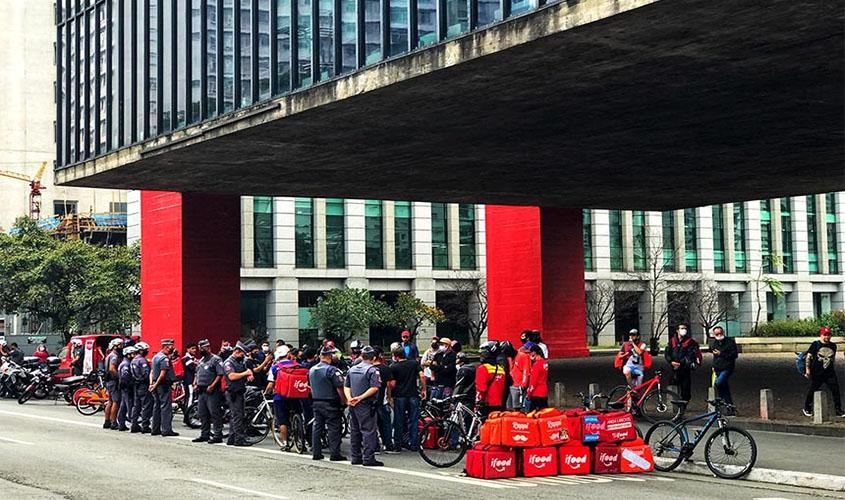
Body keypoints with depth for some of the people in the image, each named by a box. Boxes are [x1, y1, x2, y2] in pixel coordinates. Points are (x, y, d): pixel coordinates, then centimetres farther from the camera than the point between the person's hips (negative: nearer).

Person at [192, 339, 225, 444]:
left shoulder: (216, 359, -8)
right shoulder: (200, 361, 20)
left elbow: (220, 374, -15)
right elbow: (197, 374, 27)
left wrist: (212, 386, -21)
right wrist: (195, 384, 10)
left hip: (212, 391, -9)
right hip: (201, 391, 9)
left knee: (215, 414, -9)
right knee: (202, 414, 12)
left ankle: (217, 436, -8)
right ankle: (204, 435, 20)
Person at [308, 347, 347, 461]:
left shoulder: (312, 370, 8)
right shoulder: (332, 370, -16)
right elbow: (339, 388, -17)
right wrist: (344, 401, -7)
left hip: (316, 403, 7)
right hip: (330, 403, -7)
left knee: (317, 427, 11)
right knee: (333, 428, -3)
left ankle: (316, 453, 12)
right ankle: (335, 454, -5)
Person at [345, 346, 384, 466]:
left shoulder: (352, 369, 13)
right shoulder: (372, 370, -9)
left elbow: (346, 386, 11)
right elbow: (375, 387, -19)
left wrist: (349, 398, -2)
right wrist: (361, 397, -18)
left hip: (353, 405, 7)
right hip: (366, 405, -7)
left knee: (355, 431, 13)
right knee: (368, 431, -6)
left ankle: (356, 457, 17)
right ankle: (368, 458, -10)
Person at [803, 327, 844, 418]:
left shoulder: (833, 346, 9)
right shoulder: (815, 344, -5)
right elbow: (808, 357, -4)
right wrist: (807, 369, -7)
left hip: (830, 373, 4)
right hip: (817, 373, -4)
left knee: (835, 389, -3)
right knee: (812, 390, 6)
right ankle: (807, 408, 23)